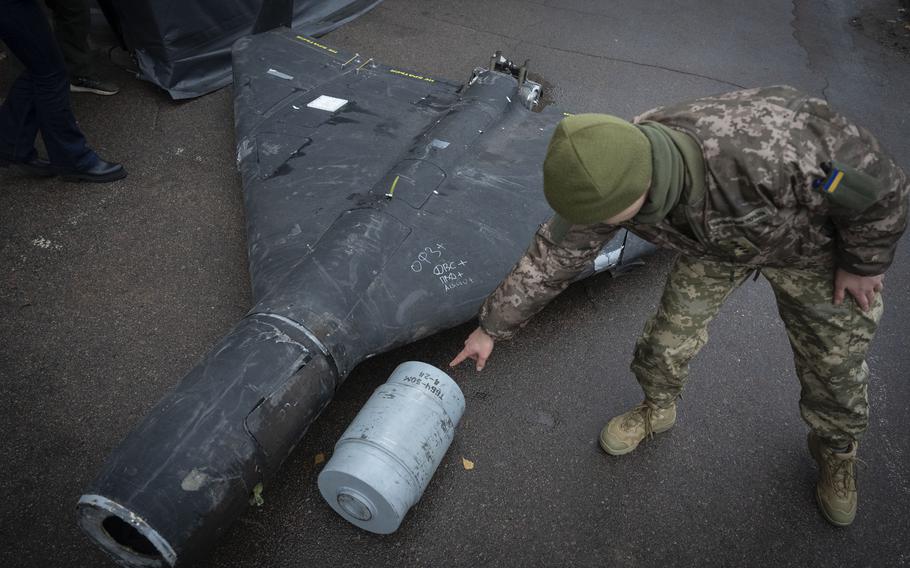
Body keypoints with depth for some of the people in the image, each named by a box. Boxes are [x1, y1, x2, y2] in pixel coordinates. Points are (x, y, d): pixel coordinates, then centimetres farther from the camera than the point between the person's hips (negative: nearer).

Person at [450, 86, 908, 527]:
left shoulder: (769, 151, -48)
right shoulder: (610, 177, -32)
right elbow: (551, 257, -18)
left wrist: (864, 263, -11)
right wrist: (492, 328, -10)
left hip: (813, 239, -2)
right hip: (715, 240, 3)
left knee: (833, 359, 8)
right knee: (671, 334, 3)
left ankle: (836, 450, 39)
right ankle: (656, 410, 35)